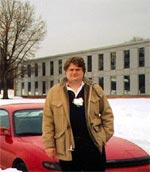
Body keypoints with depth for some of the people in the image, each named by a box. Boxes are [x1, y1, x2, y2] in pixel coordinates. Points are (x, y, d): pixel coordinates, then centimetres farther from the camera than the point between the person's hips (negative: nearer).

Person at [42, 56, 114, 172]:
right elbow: (48, 121, 1)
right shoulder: (54, 92, 2)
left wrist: (106, 135, 3)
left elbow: (107, 114, 11)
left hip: (94, 144, 1)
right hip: (67, 146, -1)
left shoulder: (95, 90, 6)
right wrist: (49, 144, -4)